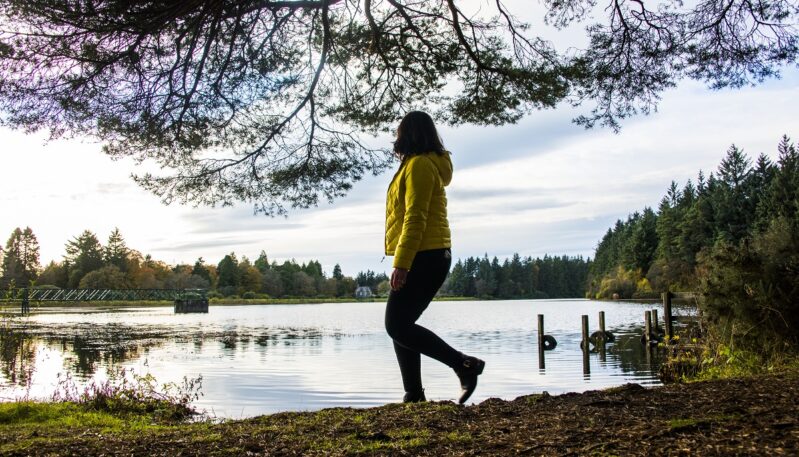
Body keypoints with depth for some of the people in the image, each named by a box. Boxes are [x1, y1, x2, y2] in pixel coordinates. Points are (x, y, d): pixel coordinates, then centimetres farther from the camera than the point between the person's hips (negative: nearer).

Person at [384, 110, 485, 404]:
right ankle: (414, 395, 8)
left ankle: (464, 364, -12)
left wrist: (401, 264, -23)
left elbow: (415, 218, -19)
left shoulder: (419, 164, -9)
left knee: (397, 326, -11)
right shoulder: (430, 164, 22)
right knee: (400, 326, 9)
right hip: (430, 257, 10)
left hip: (422, 258, -10)